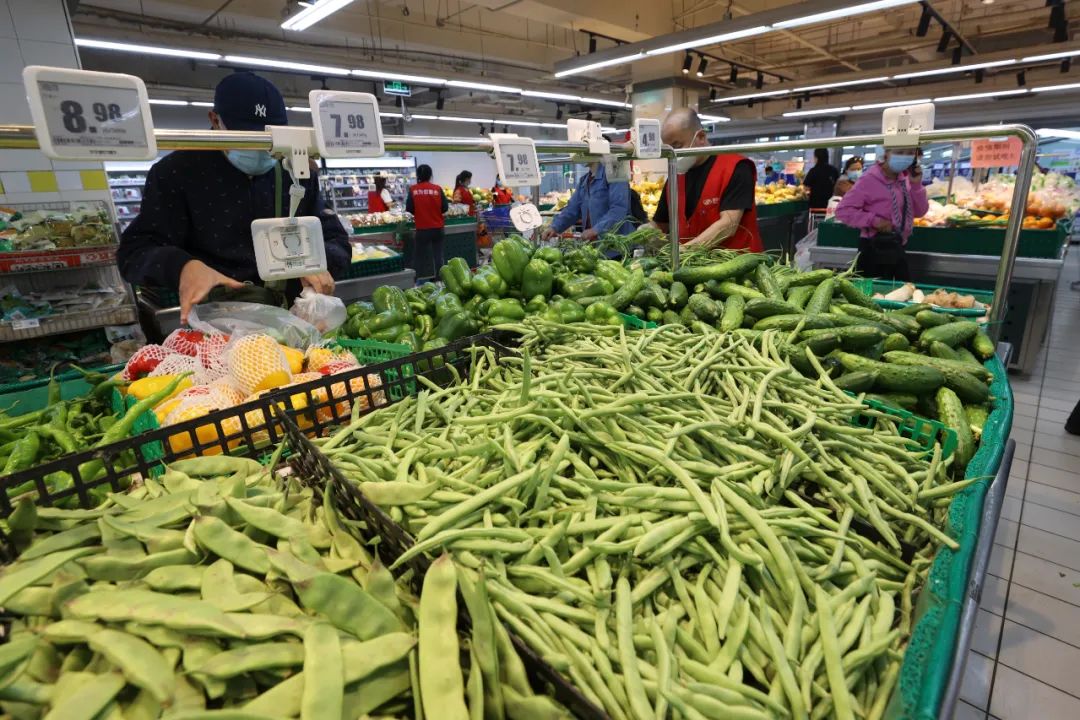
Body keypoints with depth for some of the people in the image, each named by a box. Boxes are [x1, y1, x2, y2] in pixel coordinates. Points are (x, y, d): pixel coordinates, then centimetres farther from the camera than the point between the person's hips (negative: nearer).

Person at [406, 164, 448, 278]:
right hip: (437, 228, 1)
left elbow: (409, 208, -4)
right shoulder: (437, 189, -5)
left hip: (422, 228, -1)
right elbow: (445, 207, -3)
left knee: (419, 256, 10)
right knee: (438, 254, 11)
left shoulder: (413, 190, -6)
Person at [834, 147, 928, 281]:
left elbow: (920, 212, 7)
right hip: (875, 248, -7)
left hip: (898, 248, 7)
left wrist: (916, 185, -5)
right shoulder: (870, 179, -14)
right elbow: (843, 210, -19)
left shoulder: (905, 179, 7)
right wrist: (874, 220, -23)